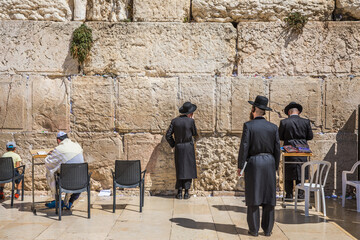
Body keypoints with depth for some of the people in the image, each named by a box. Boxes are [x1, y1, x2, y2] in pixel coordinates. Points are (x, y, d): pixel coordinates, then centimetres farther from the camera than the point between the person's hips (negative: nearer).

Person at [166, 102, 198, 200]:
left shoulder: (174, 121, -2)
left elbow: (168, 135, -1)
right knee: (188, 169, 7)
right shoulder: (191, 121, -10)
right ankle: (186, 192, 7)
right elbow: (195, 133, 5)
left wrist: (173, 144, 12)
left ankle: (179, 192, 11)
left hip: (178, 148, 3)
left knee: (179, 170, 11)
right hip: (188, 147, -2)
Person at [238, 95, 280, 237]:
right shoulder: (273, 127, 3)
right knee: (268, 197, 8)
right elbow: (277, 149, 5)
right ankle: (267, 229, 14)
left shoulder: (248, 126, -8)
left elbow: (244, 147, -11)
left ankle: (254, 229, 8)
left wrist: (240, 166, -3)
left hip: (253, 163, -3)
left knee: (253, 197, 3)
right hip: (269, 163, 3)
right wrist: (275, 167, 15)